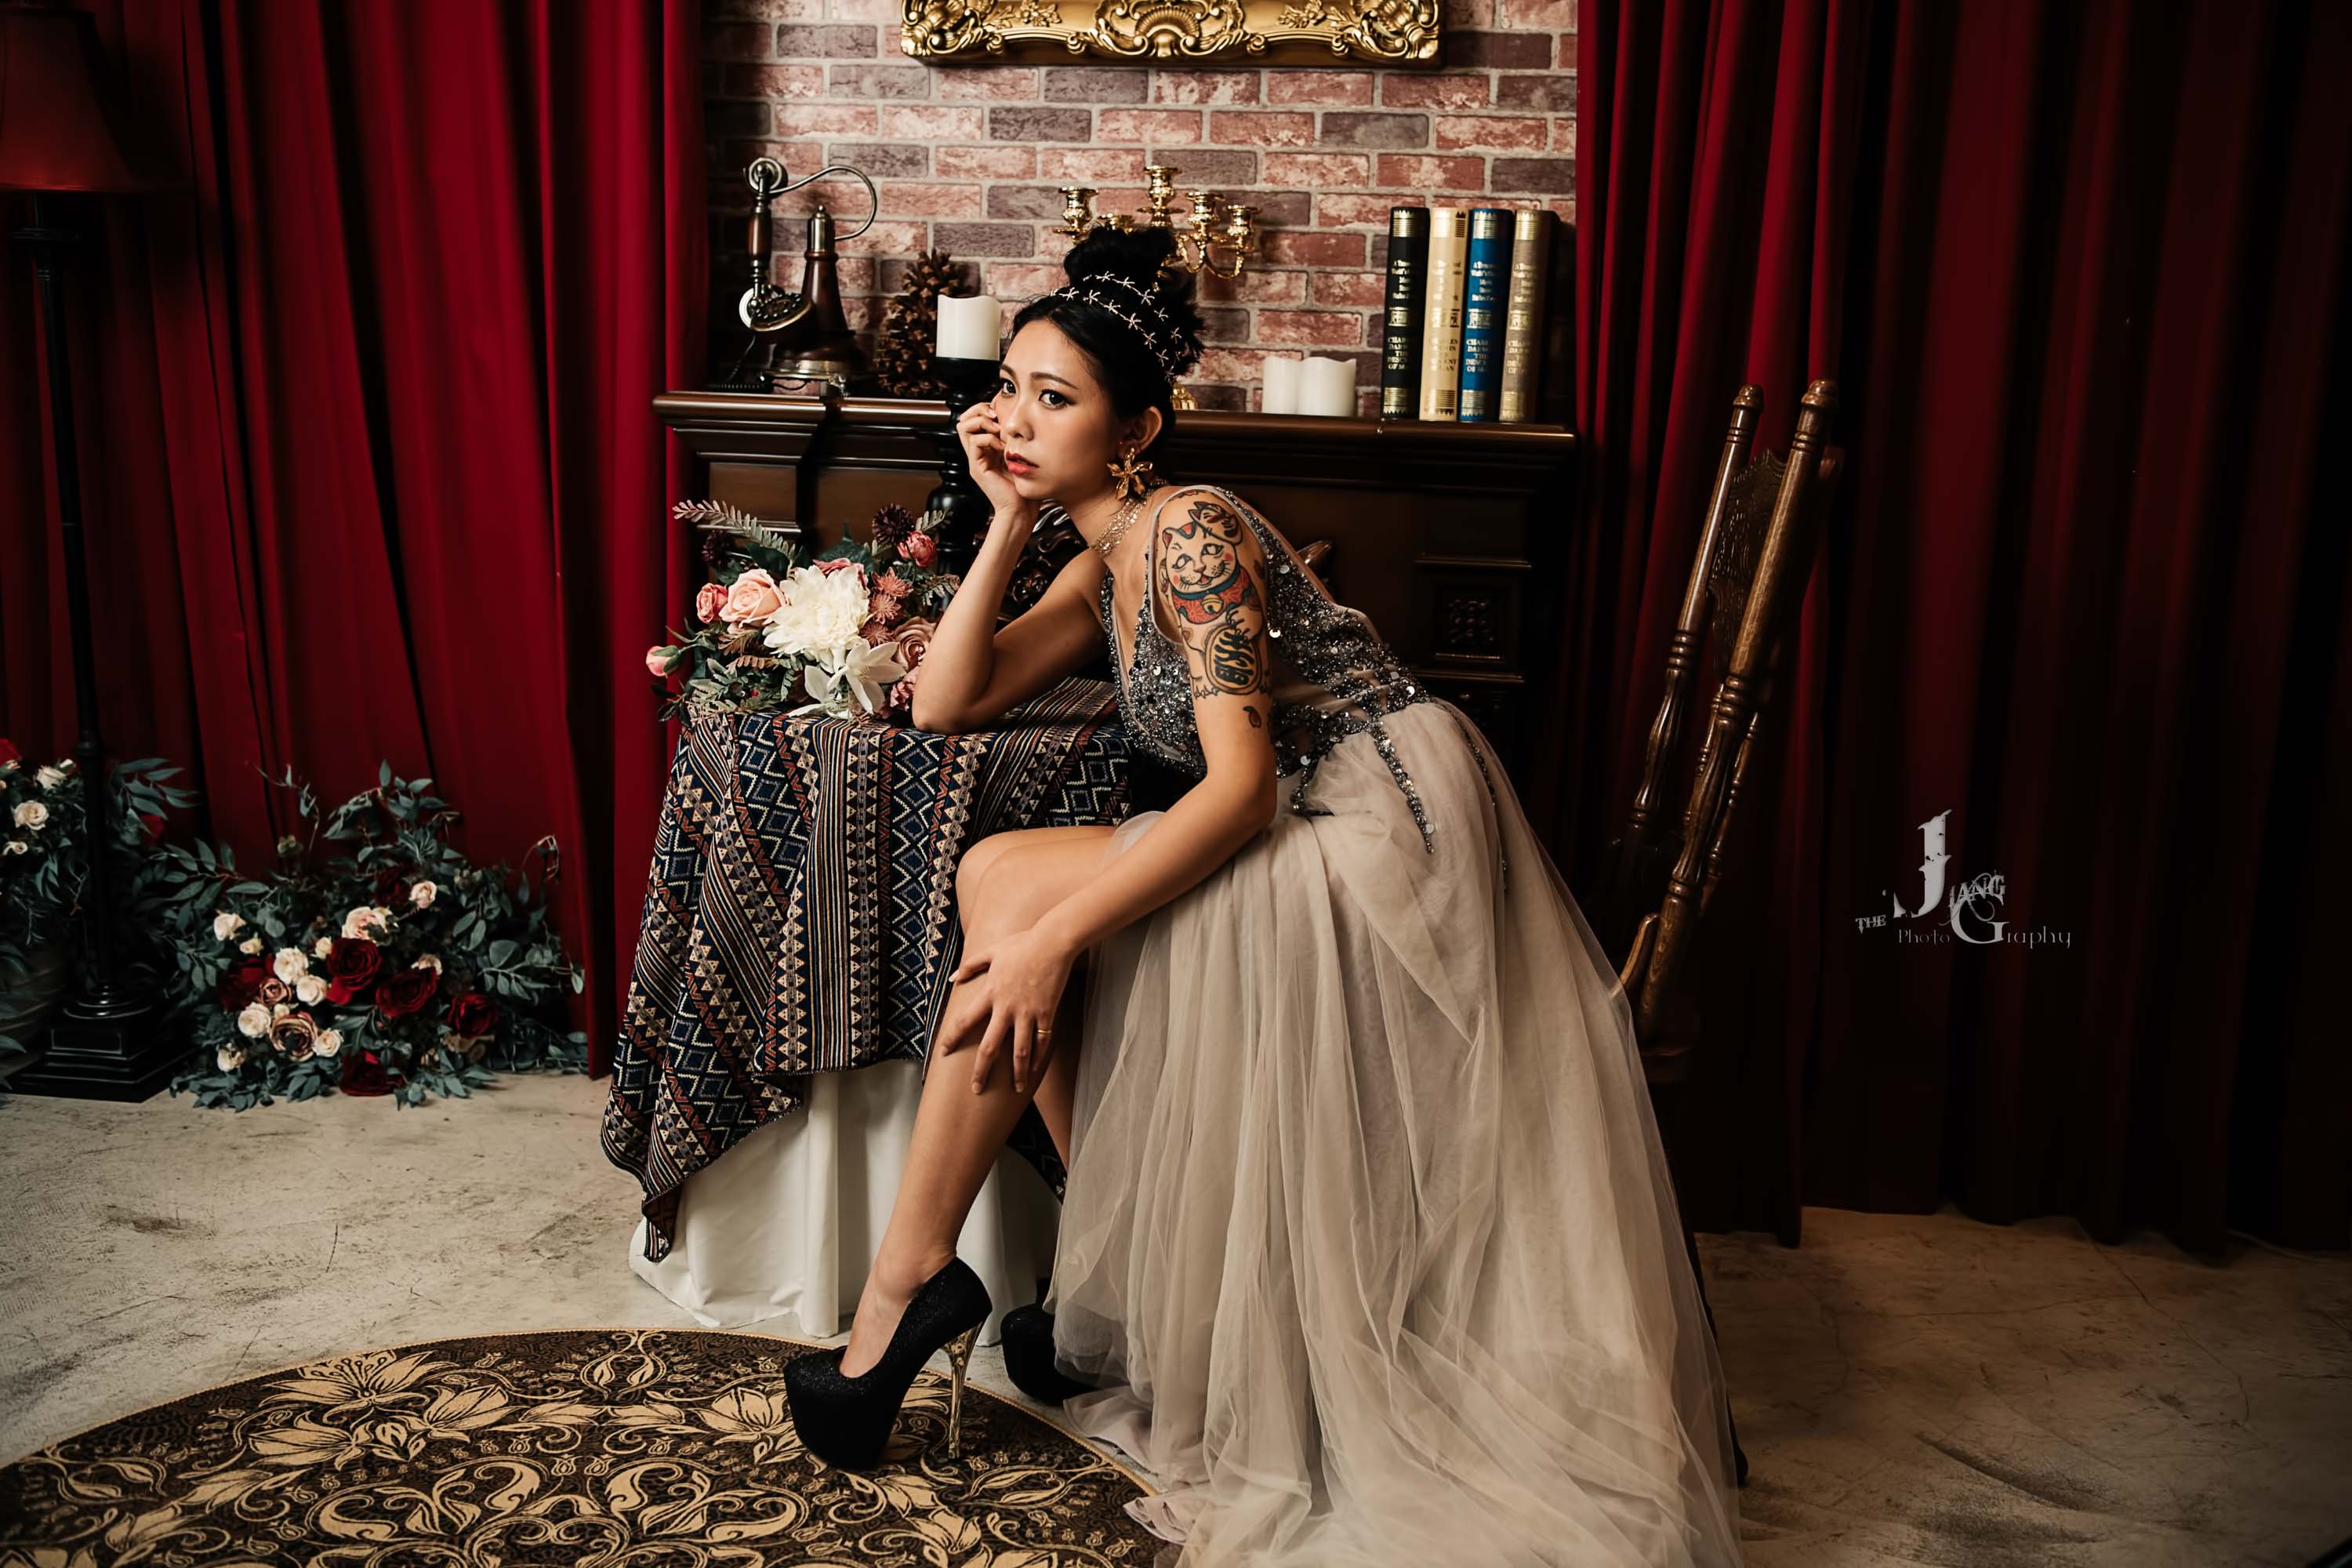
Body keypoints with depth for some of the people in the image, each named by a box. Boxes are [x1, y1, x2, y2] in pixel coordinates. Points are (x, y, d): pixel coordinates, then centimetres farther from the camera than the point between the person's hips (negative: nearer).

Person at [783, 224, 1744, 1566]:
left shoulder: (1191, 530, -12)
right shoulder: (1104, 569, 16)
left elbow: (1242, 789, -21)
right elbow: (946, 701, 11)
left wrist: (1051, 932, -25)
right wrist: (1008, 519, 7)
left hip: (1389, 836, -10)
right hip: (1314, 858, 10)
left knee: (1005, 881, -13)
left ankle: (914, 1273, -5)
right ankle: (1124, 1297, 11)